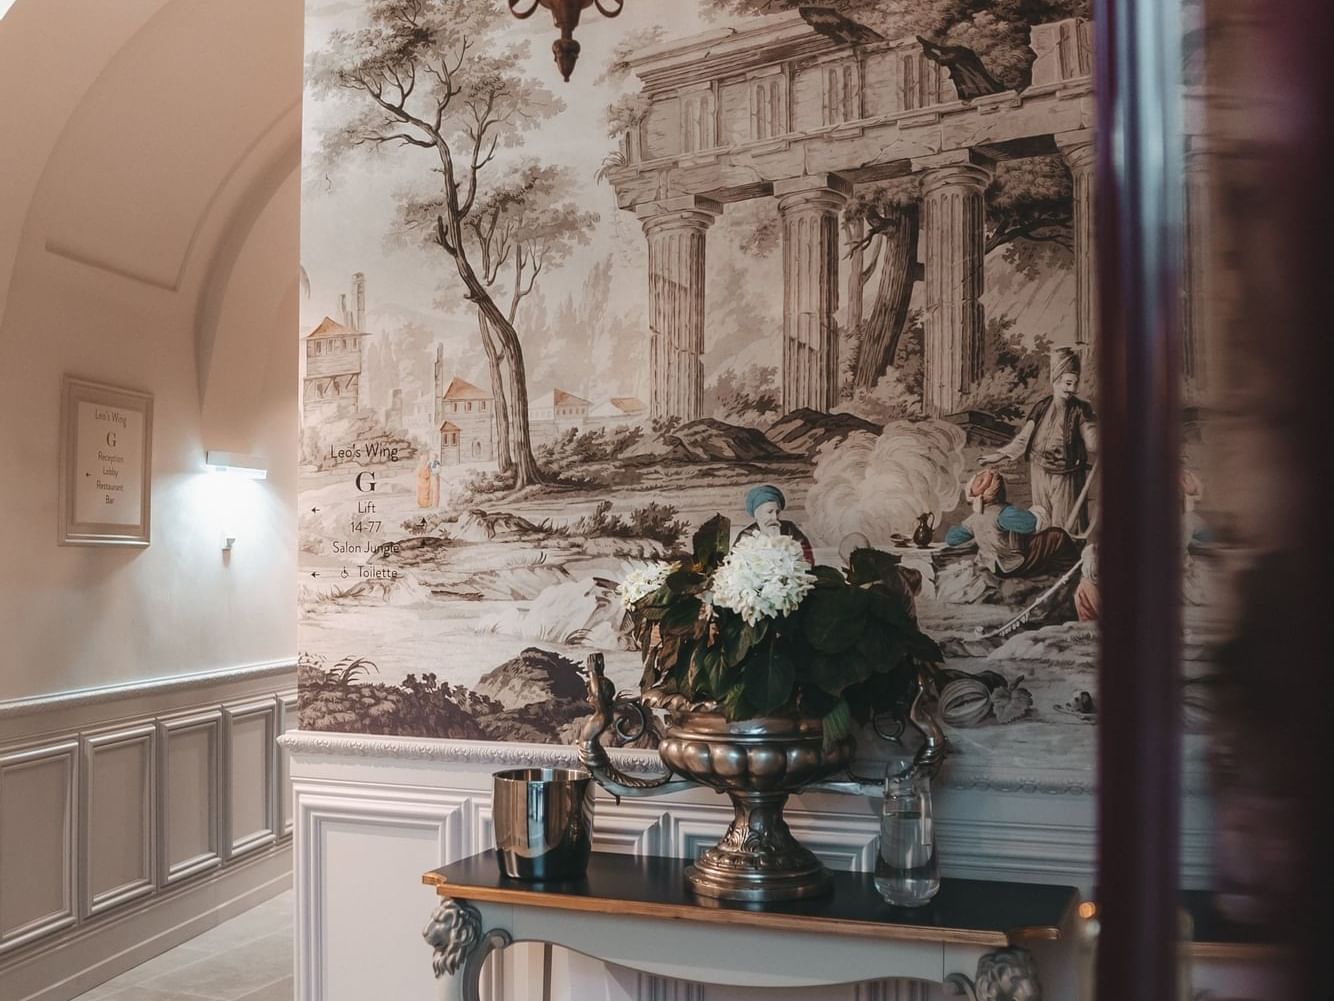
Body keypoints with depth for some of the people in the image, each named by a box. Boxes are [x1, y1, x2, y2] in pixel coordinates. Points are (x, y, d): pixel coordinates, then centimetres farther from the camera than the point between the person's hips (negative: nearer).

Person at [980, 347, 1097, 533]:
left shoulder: (1080, 410, -6)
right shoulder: (1041, 408, 0)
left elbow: (1092, 444, -14)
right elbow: (1023, 440, 8)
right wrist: (998, 456, 6)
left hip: (1067, 479, -2)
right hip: (1040, 476, 3)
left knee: (1067, 529, 0)